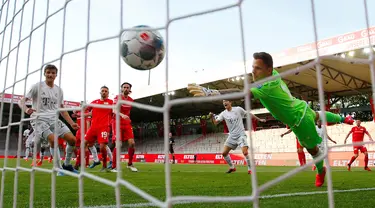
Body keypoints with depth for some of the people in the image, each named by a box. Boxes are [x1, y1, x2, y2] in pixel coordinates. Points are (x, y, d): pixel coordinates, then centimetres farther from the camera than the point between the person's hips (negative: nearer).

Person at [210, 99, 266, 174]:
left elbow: (249, 114, 6)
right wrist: (212, 117, -28)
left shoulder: (238, 109, -6)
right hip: (232, 136, 4)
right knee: (224, 153, 0)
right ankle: (232, 167, 22)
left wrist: (259, 119, 10)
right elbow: (215, 122, -8)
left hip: (241, 135, -4)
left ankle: (250, 169, 2)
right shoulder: (223, 114, 1)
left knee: (245, 152, -20)